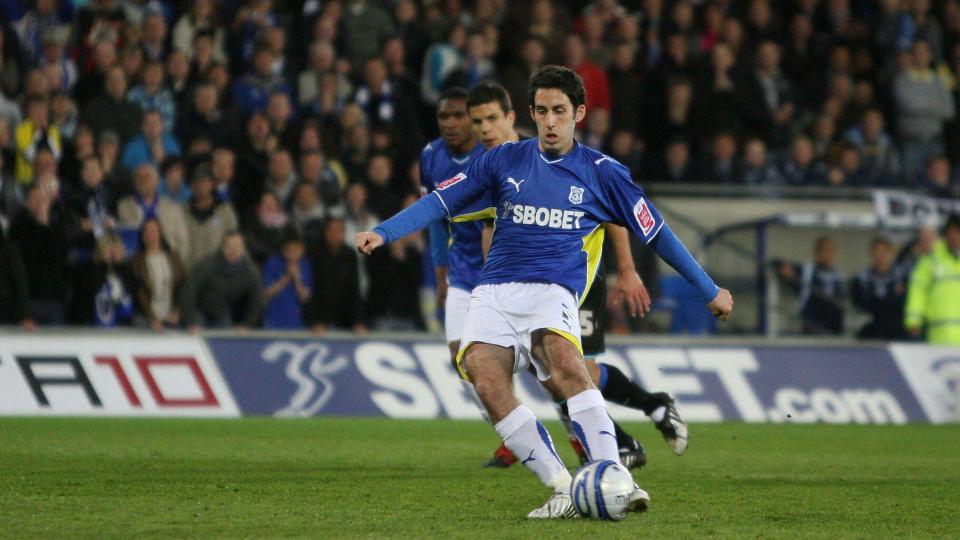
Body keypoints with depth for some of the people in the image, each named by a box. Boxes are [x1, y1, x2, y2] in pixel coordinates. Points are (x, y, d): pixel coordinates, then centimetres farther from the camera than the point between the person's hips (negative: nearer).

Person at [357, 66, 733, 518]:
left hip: (552, 292, -2)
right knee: (486, 381, -26)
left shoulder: (602, 172, 8)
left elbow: (656, 234, 15)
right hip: (494, 293, 2)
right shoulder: (505, 160, 12)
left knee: (565, 363, -34)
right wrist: (382, 233, -2)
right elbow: (440, 202, 13)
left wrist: (710, 291, 19)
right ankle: (563, 491, -23)